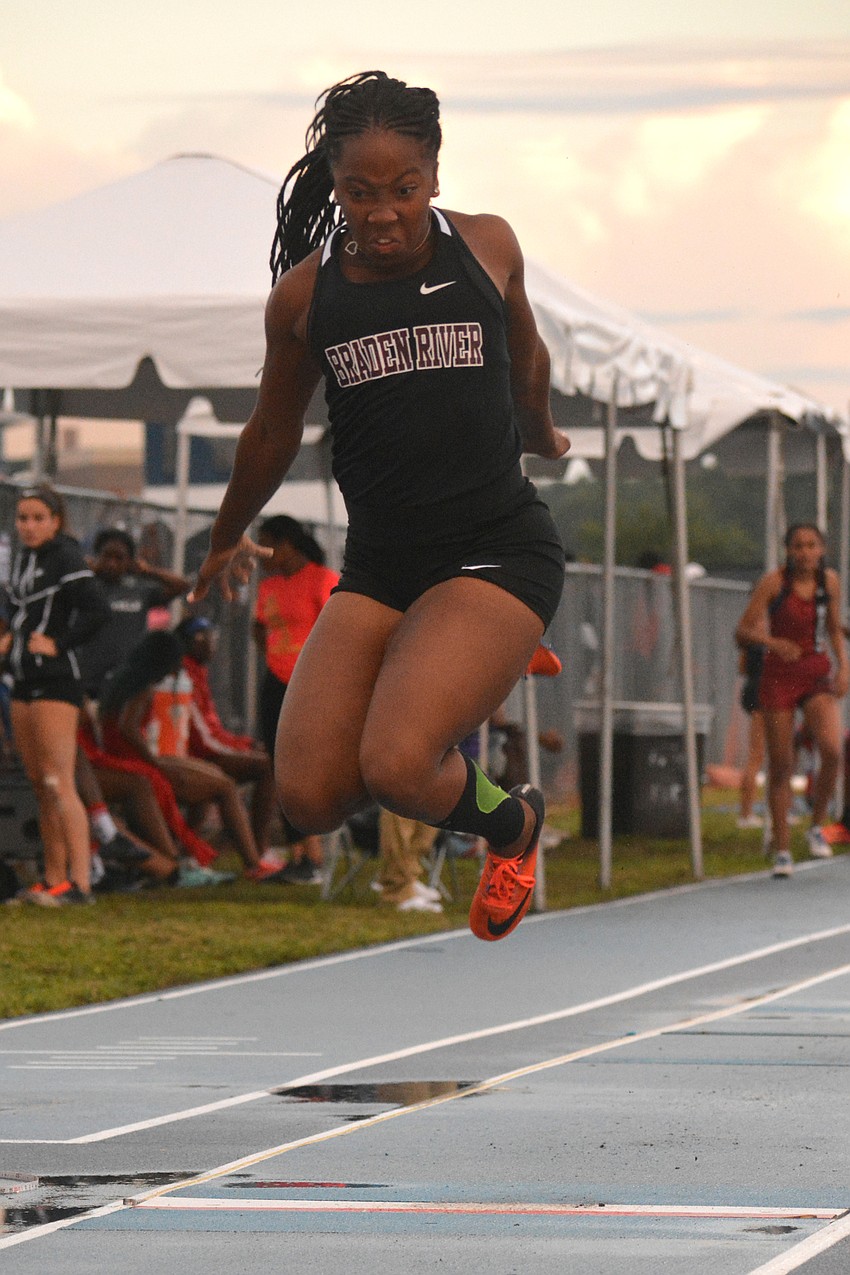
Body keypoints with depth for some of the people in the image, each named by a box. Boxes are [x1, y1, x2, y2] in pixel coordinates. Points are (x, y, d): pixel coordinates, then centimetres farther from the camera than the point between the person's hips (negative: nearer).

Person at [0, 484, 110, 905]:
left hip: (56, 681, -9)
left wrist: (58, 644, -16)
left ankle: (80, 883, -15)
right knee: (39, 786, 10)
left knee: (58, 784, -13)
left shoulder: (64, 557, -11)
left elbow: (97, 610, -22)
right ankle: (53, 879, 15)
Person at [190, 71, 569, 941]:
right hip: (378, 564, 3)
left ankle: (511, 822, 10)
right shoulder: (305, 294, 1)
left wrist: (540, 436, 40)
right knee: (309, 799, -10)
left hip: (497, 549, -3)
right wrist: (228, 537, 33)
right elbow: (273, 433, 20)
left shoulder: (487, 247, -1)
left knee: (394, 769, -25)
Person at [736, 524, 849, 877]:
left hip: (817, 676, 2)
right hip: (779, 677, -2)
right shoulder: (774, 582, -9)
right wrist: (772, 642, -30)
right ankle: (782, 850, 10)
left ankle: (817, 827, 1)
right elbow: (742, 633, -12)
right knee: (780, 765, -1)